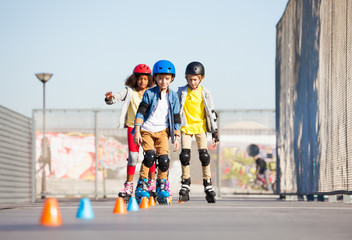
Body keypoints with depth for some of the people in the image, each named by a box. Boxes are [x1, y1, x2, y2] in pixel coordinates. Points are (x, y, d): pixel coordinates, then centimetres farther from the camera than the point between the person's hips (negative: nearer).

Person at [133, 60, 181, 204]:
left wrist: (176, 137, 7)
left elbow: (176, 118, 10)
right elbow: (140, 112, -6)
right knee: (150, 155, -21)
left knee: (164, 158, -11)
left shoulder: (173, 96, 5)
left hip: (162, 131, 3)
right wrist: (137, 132, -13)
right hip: (146, 130, -3)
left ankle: (161, 188, 5)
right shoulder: (149, 94, -4)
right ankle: (141, 186, -13)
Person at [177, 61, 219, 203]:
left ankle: (208, 185, 1)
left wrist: (215, 132, 1)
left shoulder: (204, 93, 1)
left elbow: (211, 112, 4)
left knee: (204, 155, -8)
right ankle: (185, 185, 3)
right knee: (185, 155, -9)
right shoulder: (182, 92, 0)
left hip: (200, 127, 0)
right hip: (186, 127, 0)